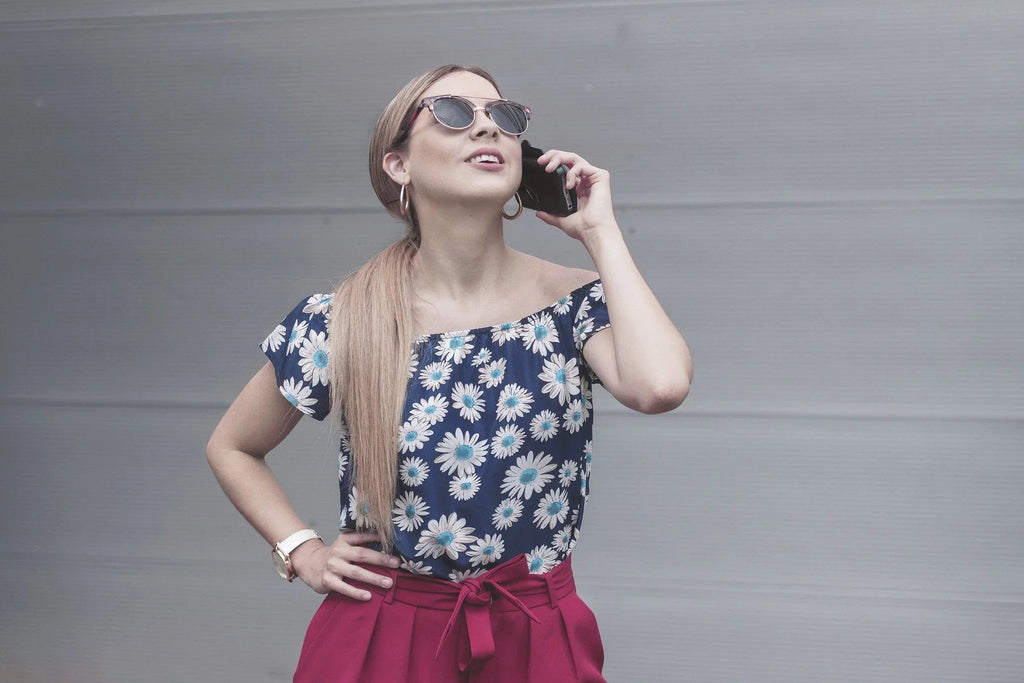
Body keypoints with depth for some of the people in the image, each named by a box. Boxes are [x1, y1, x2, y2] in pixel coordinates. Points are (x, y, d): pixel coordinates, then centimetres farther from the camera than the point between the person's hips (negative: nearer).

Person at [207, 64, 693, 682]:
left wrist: (599, 229, -18)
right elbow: (232, 448, 10)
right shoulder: (334, 326, -7)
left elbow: (661, 386, -30)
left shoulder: (574, 304, -7)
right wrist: (302, 552, -3)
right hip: (380, 631, 0)